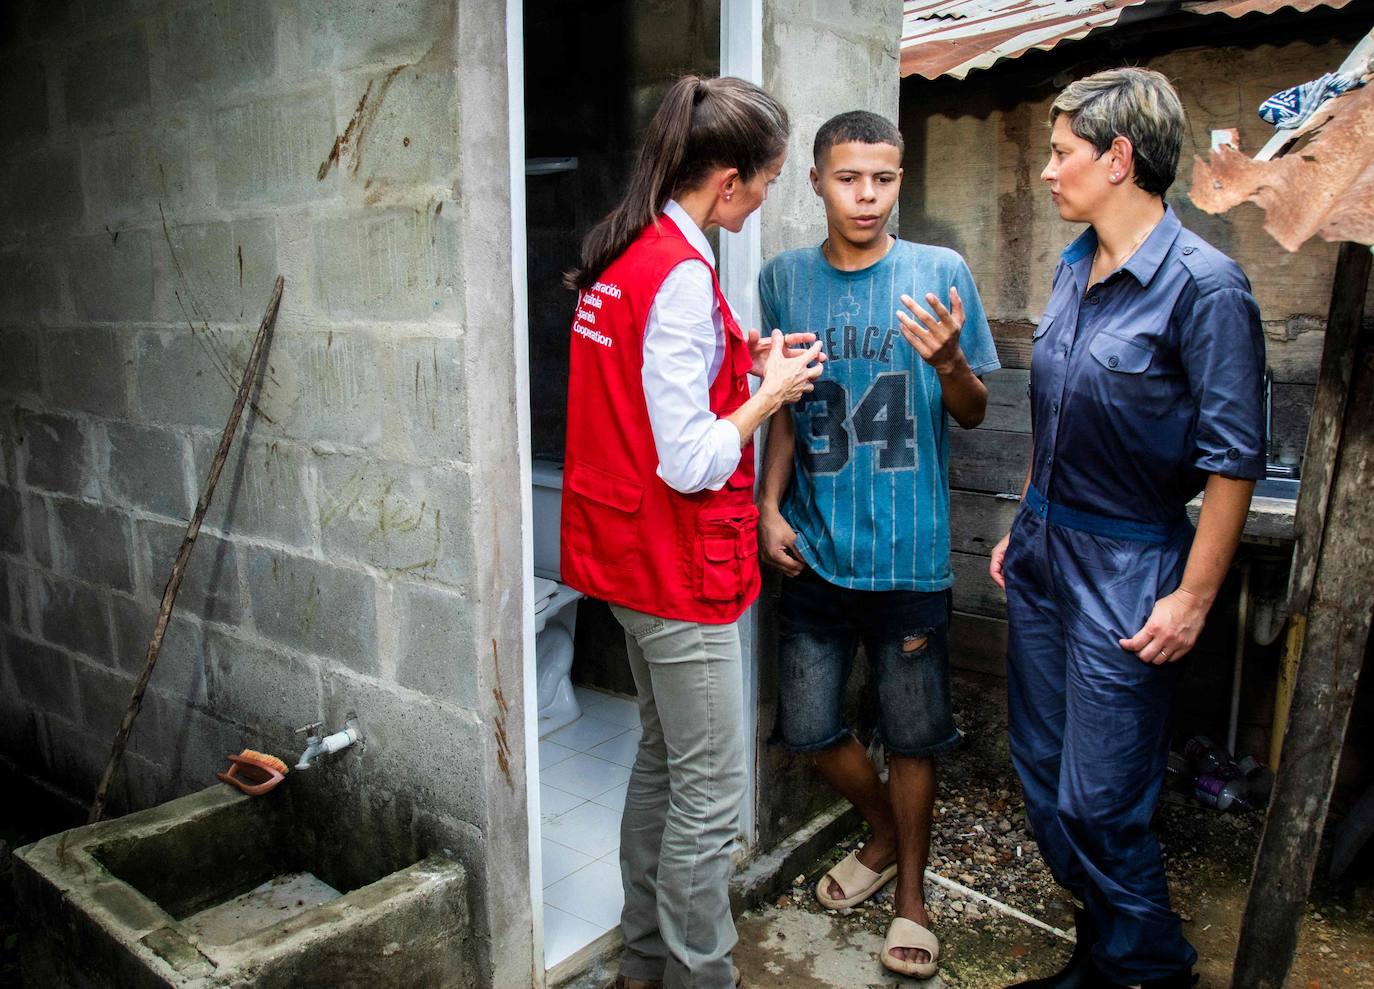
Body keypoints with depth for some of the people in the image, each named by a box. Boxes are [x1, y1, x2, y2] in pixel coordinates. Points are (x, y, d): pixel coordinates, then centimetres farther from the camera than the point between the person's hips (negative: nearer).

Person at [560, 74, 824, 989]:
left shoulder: (621, 252, 8)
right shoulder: (682, 275, -21)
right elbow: (692, 463, -24)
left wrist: (741, 358, 8)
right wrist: (772, 391, -8)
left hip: (628, 554, 10)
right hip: (680, 568, -10)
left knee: (663, 759, 21)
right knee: (710, 794, 4)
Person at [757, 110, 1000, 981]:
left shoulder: (941, 272, -3)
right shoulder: (785, 279, 3)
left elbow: (972, 414, 0)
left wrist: (949, 363, -21)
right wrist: (769, 507, -1)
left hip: (909, 554, -2)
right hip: (814, 549, 3)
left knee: (912, 735, 10)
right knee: (809, 728, 11)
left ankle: (912, 890, 34)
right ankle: (885, 833, 41)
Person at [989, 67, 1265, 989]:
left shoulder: (1204, 283, -16)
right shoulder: (1075, 267, 8)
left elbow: (1233, 459, -15)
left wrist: (1193, 599, -15)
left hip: (1126, 575, -8)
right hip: (1044, 557, 8)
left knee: (1099, 804, 1)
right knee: (1044, 776, 16)